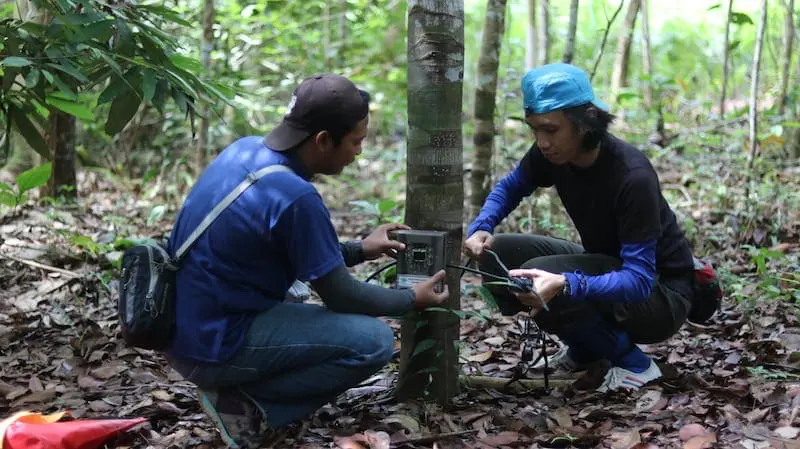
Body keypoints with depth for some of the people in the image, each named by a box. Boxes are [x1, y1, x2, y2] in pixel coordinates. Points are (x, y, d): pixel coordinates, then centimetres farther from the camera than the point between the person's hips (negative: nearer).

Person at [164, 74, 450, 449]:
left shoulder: (245, 149, 2)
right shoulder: (295, 197, -23)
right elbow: (340, 296, -11)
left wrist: (359, 250, 17)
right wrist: (413, 299, 5)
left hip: (184, 326, 9)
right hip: (213, 346, -9)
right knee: (375, 341, -9)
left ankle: (239, 389, 13)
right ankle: (248, 406, -4)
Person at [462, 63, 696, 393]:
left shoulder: (633, 176, -31)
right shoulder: (550, 153, -11)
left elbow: (639, 280, -35)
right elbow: (510, 188, 10)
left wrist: (564, 285, -51)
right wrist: (480, 228, -13)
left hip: (660, 293, -7)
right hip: (605, 267, 7)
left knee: (539, 276, -29)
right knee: (497, 253, -9)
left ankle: (633, 362, -7)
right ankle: (586, 350, 7)